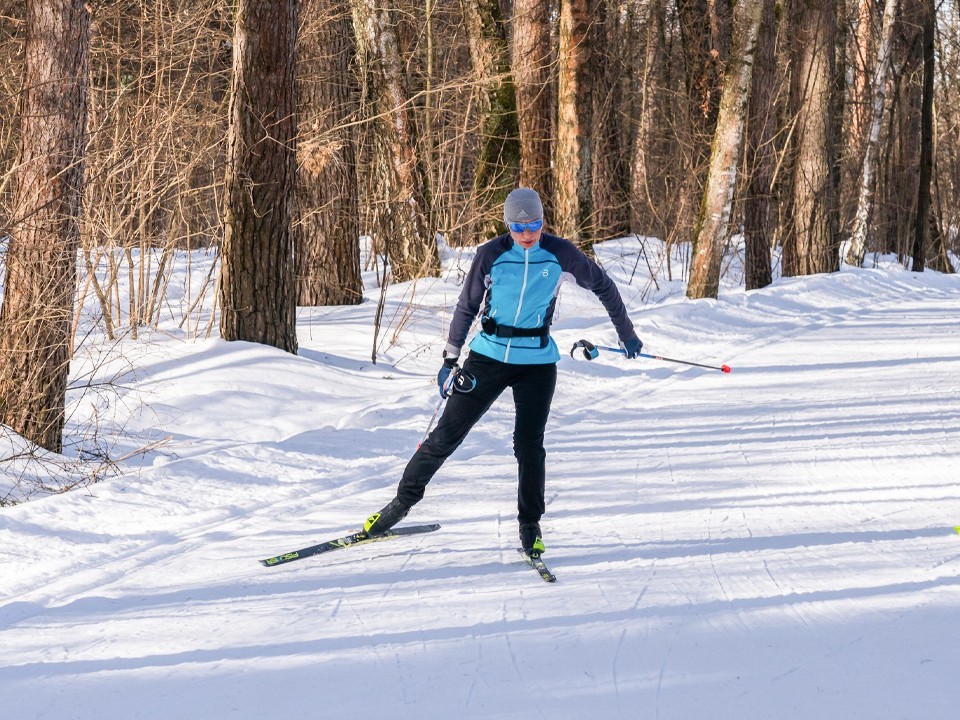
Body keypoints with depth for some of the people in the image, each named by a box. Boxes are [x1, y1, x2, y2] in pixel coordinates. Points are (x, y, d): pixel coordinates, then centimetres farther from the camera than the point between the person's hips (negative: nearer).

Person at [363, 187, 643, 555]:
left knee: (529, 444, -7)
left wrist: (626, 334, 14)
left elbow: (602, 286, 8)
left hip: (537, 362, 0)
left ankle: (530, 526, 10)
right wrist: (450, 359, 3)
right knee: (447, 434, 0)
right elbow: (467, 306, 4)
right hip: (489, 356, 0)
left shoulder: (560, 254, -6)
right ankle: (404, 500, 14)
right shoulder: (491, 255, -6)